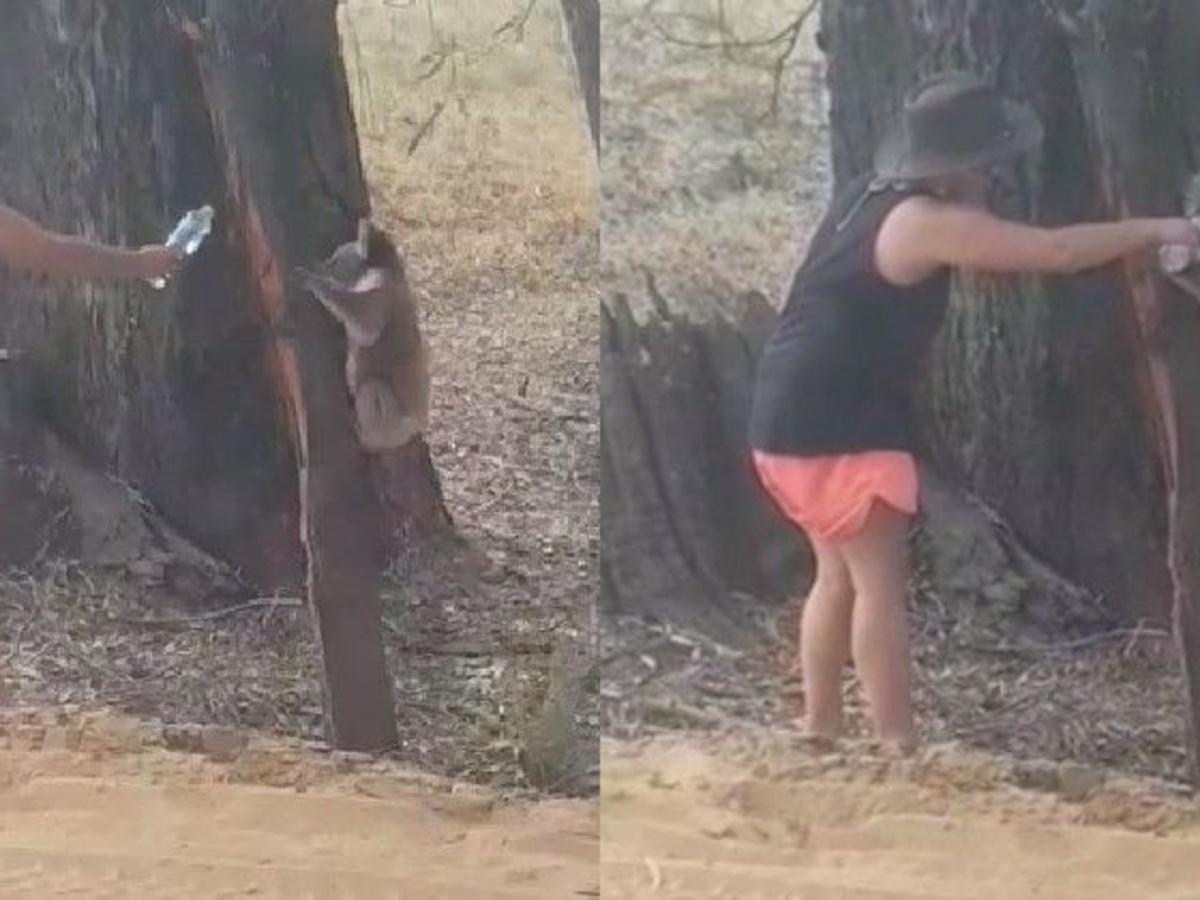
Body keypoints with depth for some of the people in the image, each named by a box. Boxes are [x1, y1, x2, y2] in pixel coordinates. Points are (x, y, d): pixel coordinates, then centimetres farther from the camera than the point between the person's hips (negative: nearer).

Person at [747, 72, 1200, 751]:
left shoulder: (874, 196, 12)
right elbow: (1059, 251, -16)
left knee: (841, 575, 17)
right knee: (882, 580, -4)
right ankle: (899, 745, -2)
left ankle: (819, 729, 22)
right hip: (836, 425, -10)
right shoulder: (927, 223, -16)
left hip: (798, 414, 10)